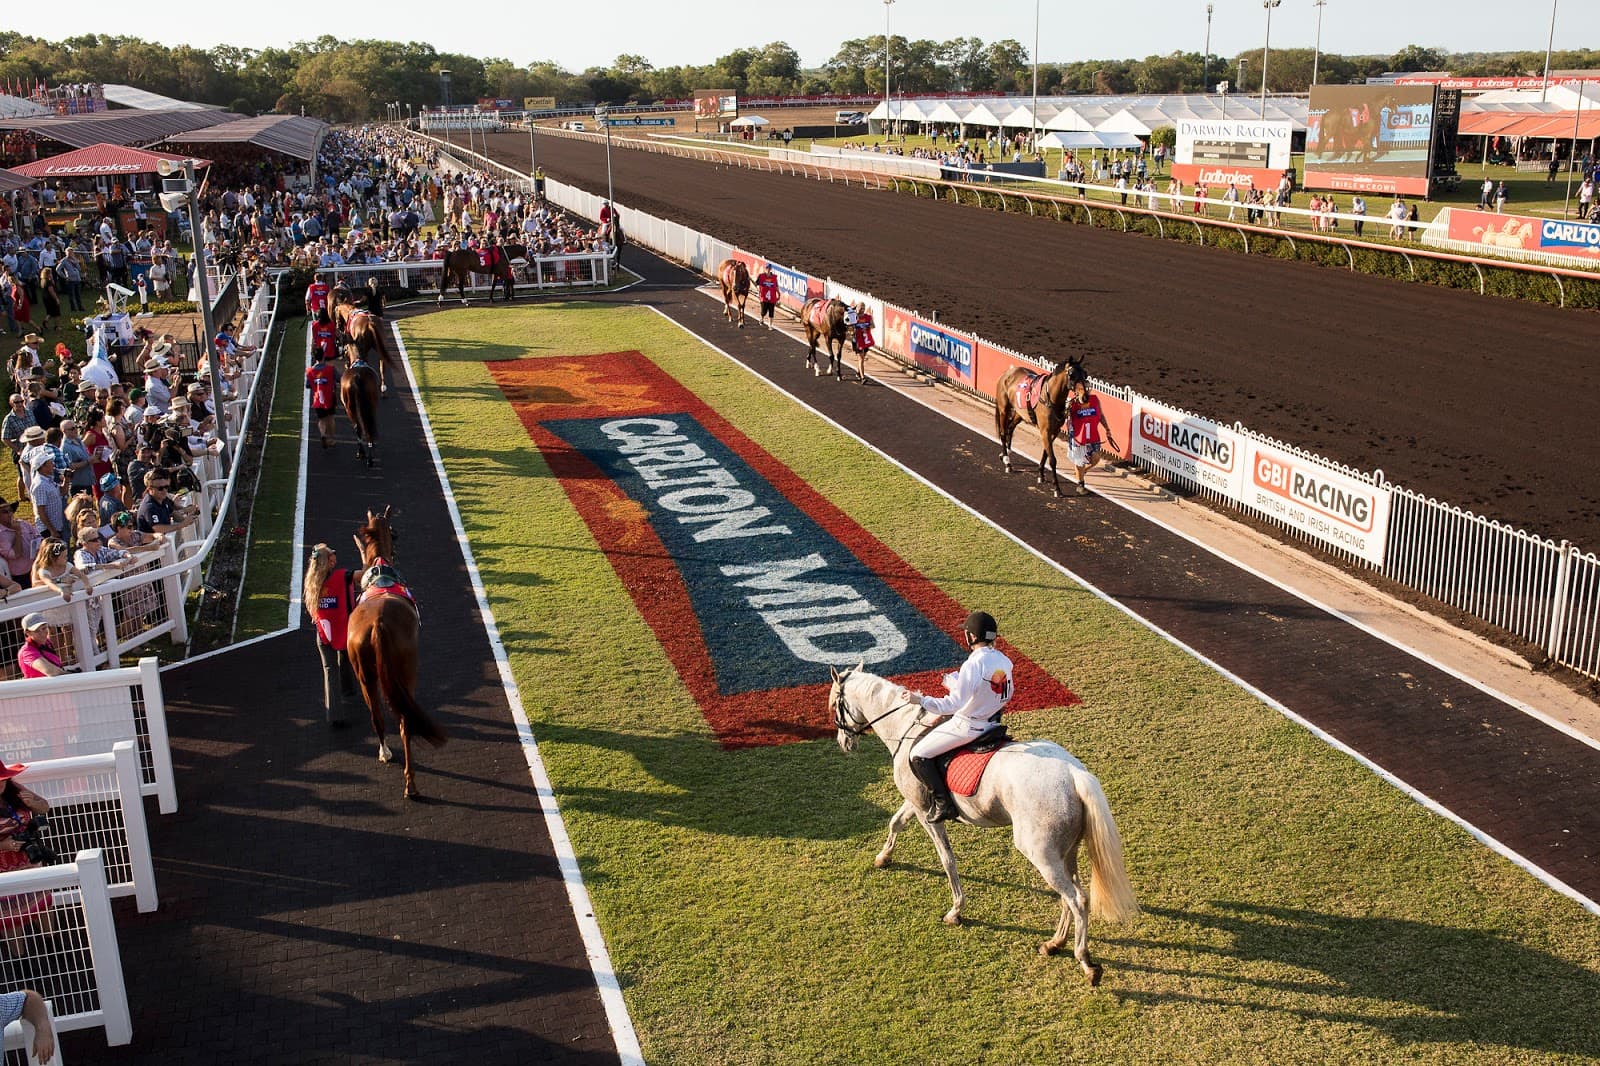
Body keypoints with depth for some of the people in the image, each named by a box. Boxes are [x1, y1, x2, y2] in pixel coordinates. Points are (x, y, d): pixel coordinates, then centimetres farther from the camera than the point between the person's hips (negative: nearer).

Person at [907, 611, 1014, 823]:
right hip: (991, 721, 9)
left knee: (919, 754, 0)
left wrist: (921, 700, -22)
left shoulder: (973, 664, -25)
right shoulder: (1004, 661, 0)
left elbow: (954, 704, -28)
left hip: (968, 725, -9)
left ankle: (943, 804, -2)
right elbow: (1007, 696, 14)